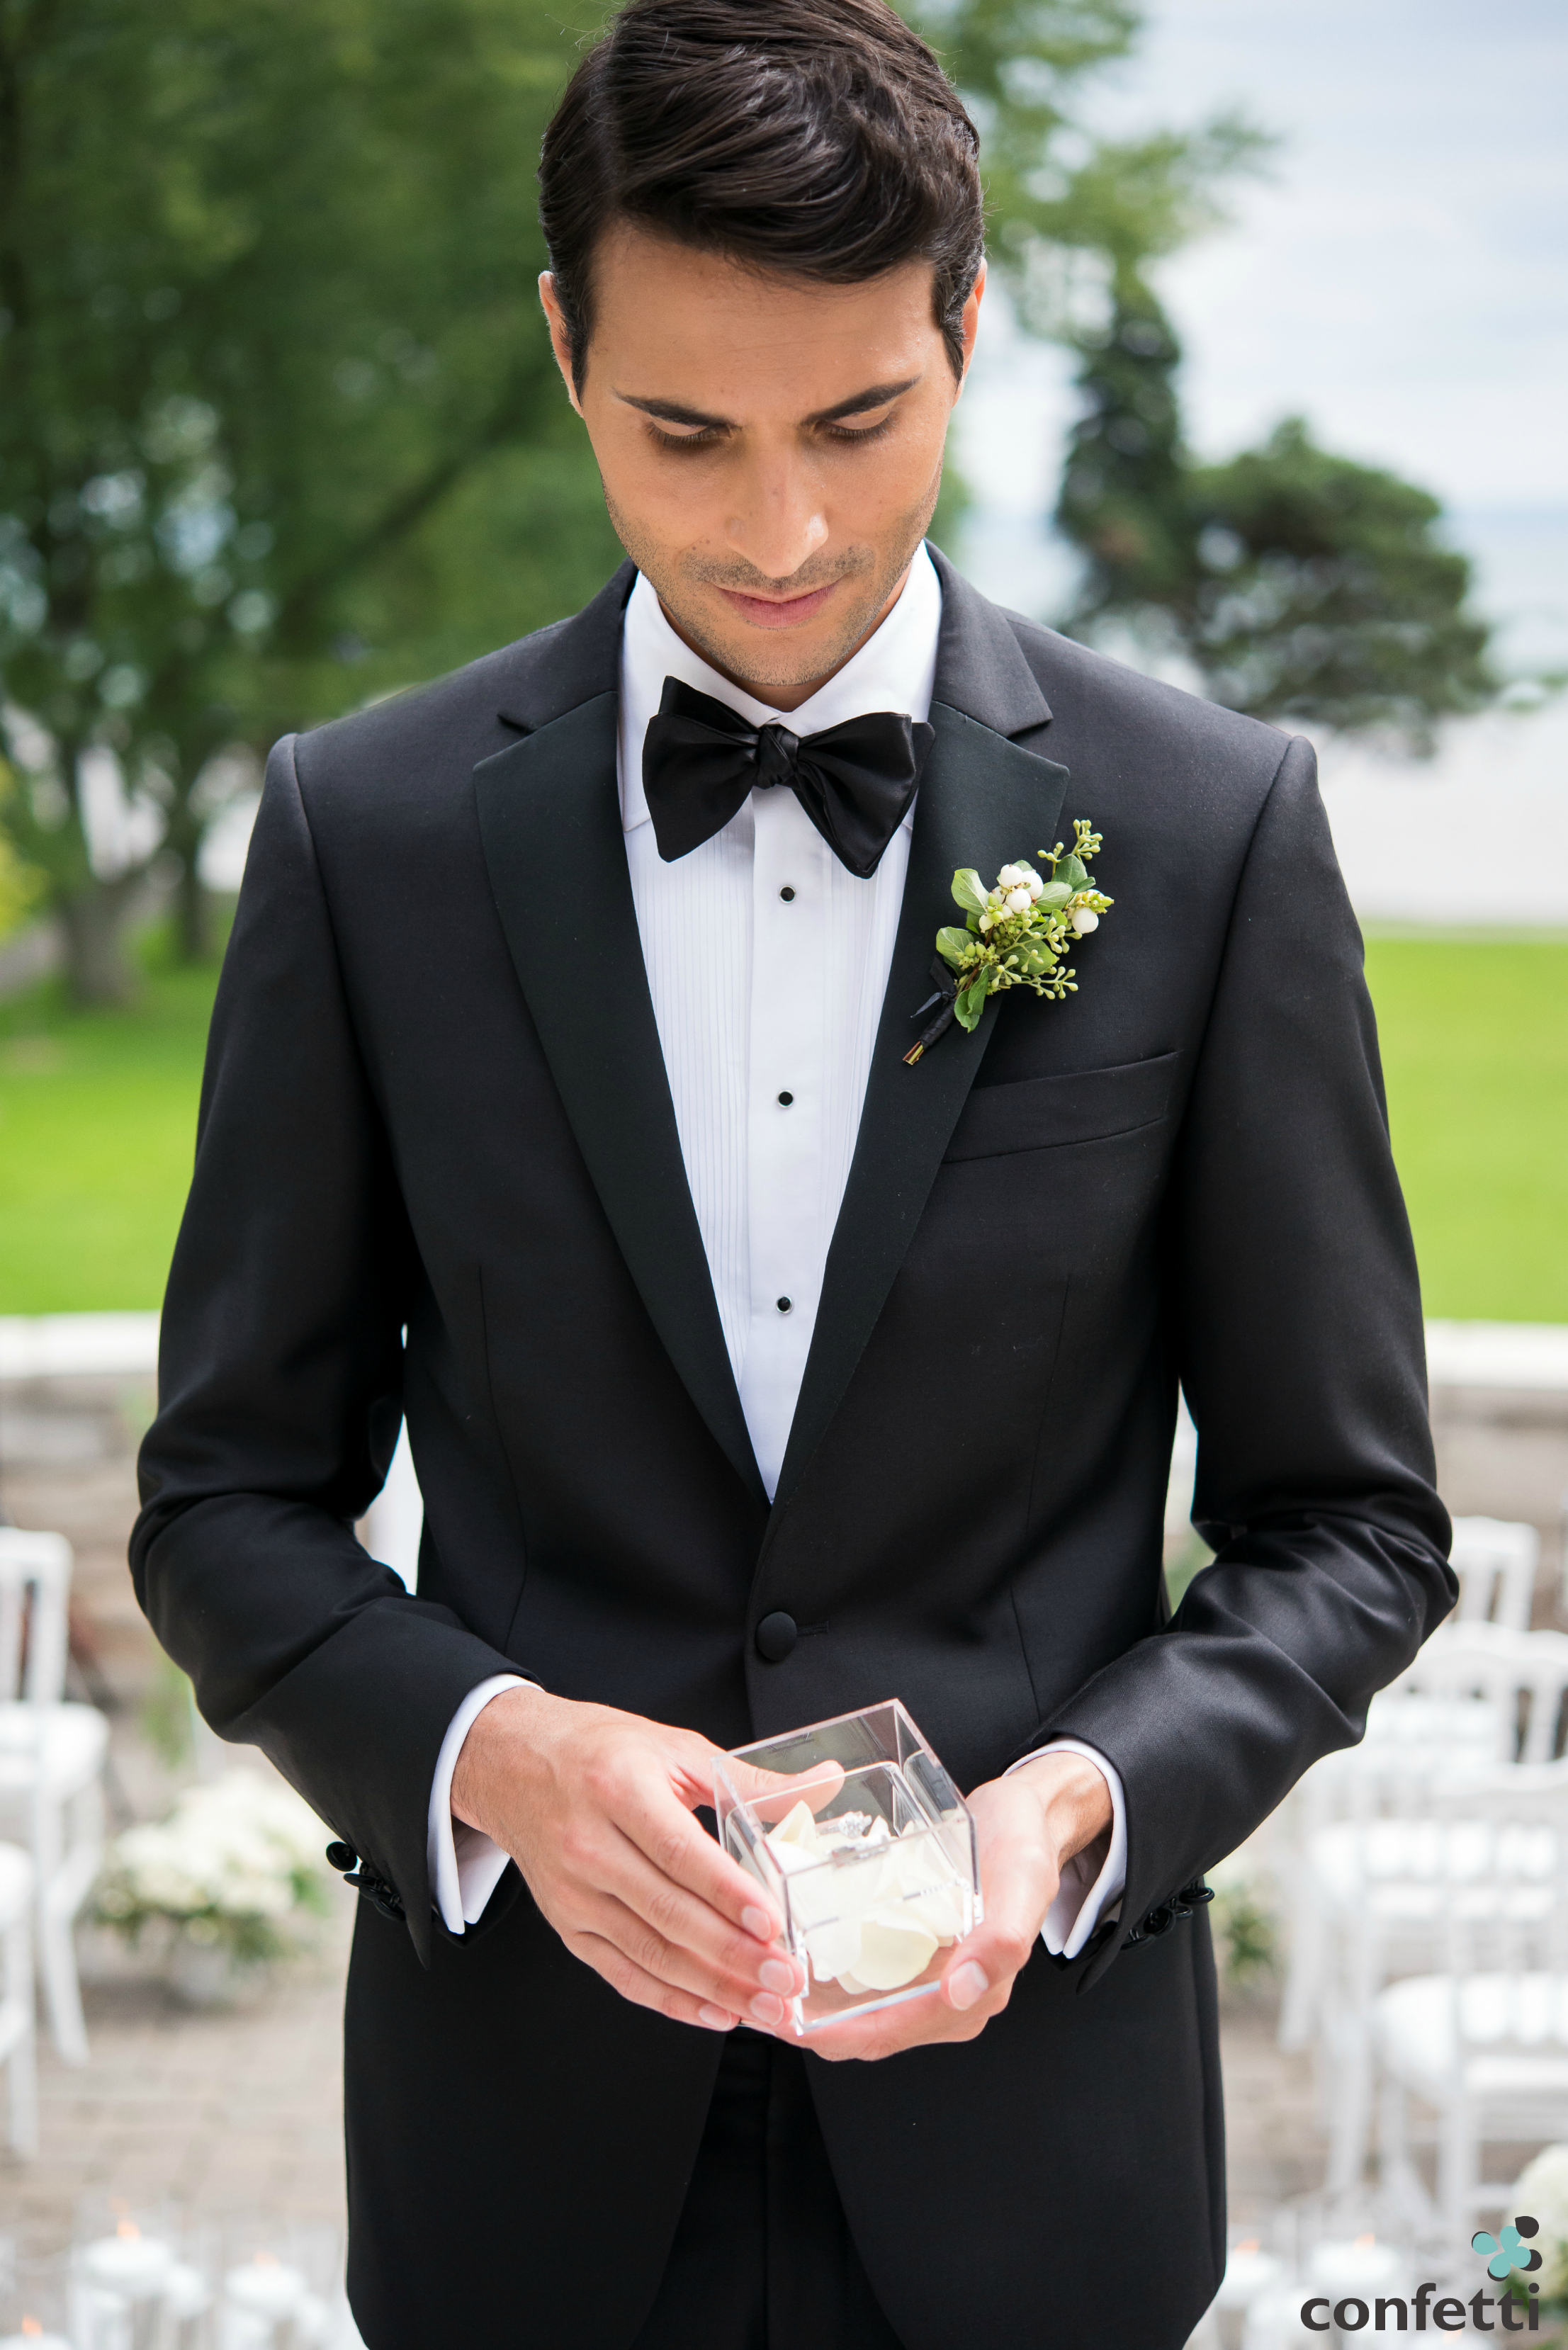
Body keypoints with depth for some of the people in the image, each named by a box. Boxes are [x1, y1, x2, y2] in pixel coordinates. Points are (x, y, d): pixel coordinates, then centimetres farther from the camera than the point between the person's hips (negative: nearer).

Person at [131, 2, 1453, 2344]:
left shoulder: (1214, 822, -6)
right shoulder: (366, 829, -4)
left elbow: (1346, 1517, 0)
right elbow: (234, 1494, 1)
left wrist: (1075, 1801, -17)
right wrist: (491, 1751, -17)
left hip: (1024, 2113, 0)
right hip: (526, 2116, 1)